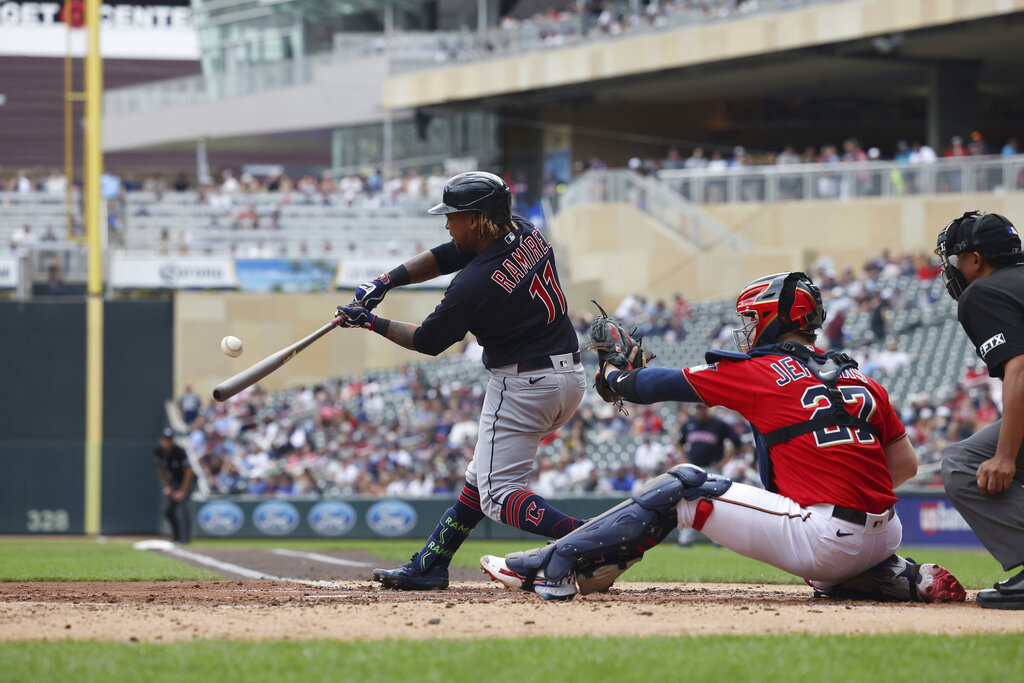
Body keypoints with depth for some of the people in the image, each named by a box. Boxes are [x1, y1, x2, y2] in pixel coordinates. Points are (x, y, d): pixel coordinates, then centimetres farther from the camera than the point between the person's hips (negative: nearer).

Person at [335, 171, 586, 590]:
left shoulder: (475, 284, -22)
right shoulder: (525, 233, 2)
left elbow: (427, 342, -6)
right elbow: (445, 256, 14)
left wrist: (371, 323, 7)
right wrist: (386, 281, 6)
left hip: (523, 384, -10)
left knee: (497, 494, -7)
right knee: (484, 473, 20)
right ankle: (429, 566, 27)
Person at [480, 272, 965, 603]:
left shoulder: (761, 371, 1)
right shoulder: (859, 381, 17)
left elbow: (662, 384, 11)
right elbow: (905, 465, 17)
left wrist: (614, 371, 31)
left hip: (824, 541, -6)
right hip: (883, 539, 6)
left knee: (679, 489, 3)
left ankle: (554, 567, 2)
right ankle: (910, 580, 15)